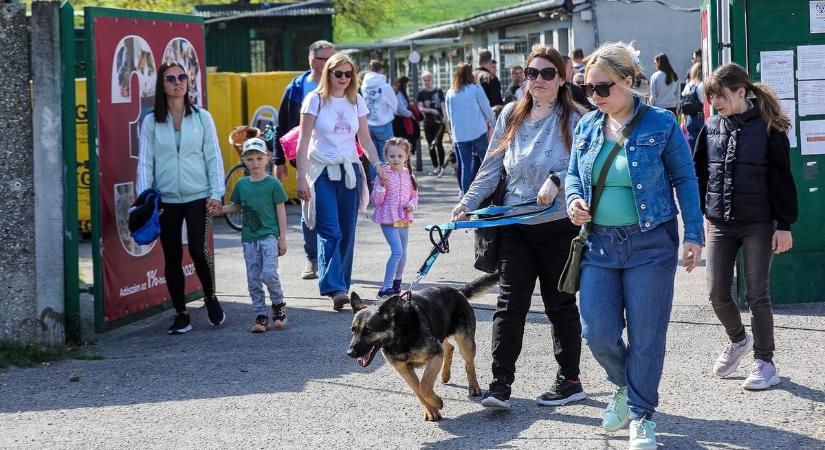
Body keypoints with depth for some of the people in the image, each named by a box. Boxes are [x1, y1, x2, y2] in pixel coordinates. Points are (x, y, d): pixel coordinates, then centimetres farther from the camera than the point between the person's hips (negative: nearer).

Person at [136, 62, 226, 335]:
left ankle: (210, 298, 14)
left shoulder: (201, 117, 4)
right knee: (172, 257, 4)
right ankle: (181, 315, 14)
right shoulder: (151, 122, 4)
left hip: (198, 196, -1)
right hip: (166, 200, 1)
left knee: (198, 250, -13)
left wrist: (216, 194, -3)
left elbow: (214, 157, 4)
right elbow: (145, 162, 3)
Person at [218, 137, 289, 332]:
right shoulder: (241, 184, 8)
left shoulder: (273, 184, -3)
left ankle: (278, 303, 7)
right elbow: (235, 207, 19)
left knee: (269, 274, -17)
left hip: (269, 235, -4)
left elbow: (281, 211, 0)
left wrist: (282, 238, -2)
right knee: (253, 280, 3)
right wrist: (219, 209, -1)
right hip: (249, 237, 4)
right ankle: (260, 315, 11)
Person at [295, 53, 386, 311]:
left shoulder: (356, 101, 10)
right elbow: (303, 143, -3)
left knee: (347, 233, 3)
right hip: (322, 173, -4)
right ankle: (335, 289, -20)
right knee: (330, 232, -14)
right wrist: (301, 179, -9)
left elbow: (365, 140, 15)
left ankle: (341, 287, 12)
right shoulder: (315, 100, -2)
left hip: (349, 171, 4)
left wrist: (378, 165, -1)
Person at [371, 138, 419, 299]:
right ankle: (385, 288, -15)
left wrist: (412, 205, -6)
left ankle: (397, 282, 36)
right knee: (397, 251, -17)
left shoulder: (409, 176, 5)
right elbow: (376, 201, -9)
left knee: (403, 252, 15)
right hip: (388, 219, -6)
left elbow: (414, 196, 15)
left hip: (403, 219, 6)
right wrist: (382, 186, -25)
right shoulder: (383, 175, -10)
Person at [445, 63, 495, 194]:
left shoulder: (450, 93, 4)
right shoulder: (476, 89, -6)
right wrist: (492, 123, 19)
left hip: (459, 135, 3)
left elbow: (449, 116, 13)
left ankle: (466, 193, 3)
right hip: (478, 133, -3)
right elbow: (486, 108, 2)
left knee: (465, 165, 6)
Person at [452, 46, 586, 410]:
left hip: (558, 226, -3)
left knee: (560, 304, 9)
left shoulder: (573, 120, -5)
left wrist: (557, 181, -26)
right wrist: (467, 202, 0)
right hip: (515, 227, 3)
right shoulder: (511, 116, 8)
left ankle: (569, 380, 21)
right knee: (510, 302, -3)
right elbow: (492, 167, 10)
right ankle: (500, 383, -4)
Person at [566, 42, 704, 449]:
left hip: (650, 243, -4)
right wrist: (573, 199, -5)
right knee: (598, 333, 0)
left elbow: (684, 179, -1)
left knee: (646, 336, 2)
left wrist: (694, 235, -6)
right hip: (600, 243, 4)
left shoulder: (661, 124, -6)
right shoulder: (587, 126, 6)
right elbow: (573, 173, 18)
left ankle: (641, 415, 18)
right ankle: (624, 385, 31)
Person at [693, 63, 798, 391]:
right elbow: (700, 173, 15)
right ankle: (738, 340, 32)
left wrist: (784, 225, -9)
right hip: (721, 225, 4)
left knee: (757, 294, 0)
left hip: (758, 224, -4)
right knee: (717, 293, 4)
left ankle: (764, 362, 12)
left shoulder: (768, 128, -8)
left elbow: (782, 179, -7)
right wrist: (705, 212, 11)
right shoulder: (711, 128, 5)